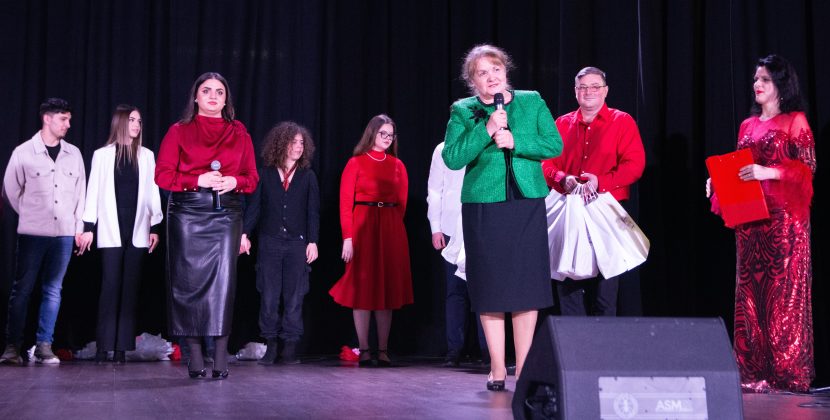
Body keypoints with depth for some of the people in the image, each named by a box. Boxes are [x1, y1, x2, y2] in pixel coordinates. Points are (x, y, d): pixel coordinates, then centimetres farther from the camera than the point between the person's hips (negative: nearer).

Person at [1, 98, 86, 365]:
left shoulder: (73, 154, 8)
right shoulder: (23, 152, 0)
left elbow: (80, 192, 11)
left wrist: (79, 227, 8)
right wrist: (29, 215, 9)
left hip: (64, 233, 3)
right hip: (32, 233, -2)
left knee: (53, 290, 4)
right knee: (22, 289, 0)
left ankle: (44, 347, 9)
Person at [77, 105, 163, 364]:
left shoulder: (146, 156, 10)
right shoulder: (102, 155, 5)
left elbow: (152, 193, 10)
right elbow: (94, 192, 4)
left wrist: (155, 227, 6)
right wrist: (88, 227, -2)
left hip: (137, 231, 2)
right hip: (111, 231, -2)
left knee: (130, 289, 1)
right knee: (110, 287, -6)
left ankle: (122, 347, 4)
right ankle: (103, 347, -2)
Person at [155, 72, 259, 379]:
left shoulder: (239, 132, 14)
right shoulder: (179, 131, 8)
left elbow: (252, 177, 13)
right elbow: (163, 175, 1)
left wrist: (234, 181, -9)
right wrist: (199, 180, -12)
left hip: (226, 212, 1)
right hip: (188, 212, -1)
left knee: (223, 279, -9)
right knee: (189, 281, -1)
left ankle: (220, 358, -8)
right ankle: (195, 357, 6)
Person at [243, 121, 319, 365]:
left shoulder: (308, 176, 7)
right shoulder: (265, 174, 5)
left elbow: (313, 212, 5)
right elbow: (254, 206, 4)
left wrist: (313, 242, -2)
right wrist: (245, 234, -5)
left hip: (297, 244, 0)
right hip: (270, 242, 0)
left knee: (294, 297, 1)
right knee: (269, 296, 0)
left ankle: (289, 345, 7)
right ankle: (271, 344, 7)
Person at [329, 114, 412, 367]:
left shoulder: (397, 165, 11)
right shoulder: (356, 163, 1)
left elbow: (402, 202, 13)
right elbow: (345, 202, -4)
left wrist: (392, 226, 2)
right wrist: (348, 237, -13)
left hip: (391, 231, 3)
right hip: (362, 229, -3)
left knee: (388, 288, 3)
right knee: (362, 288, -1)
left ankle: (383, 350, 8)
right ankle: (364, 351, 3)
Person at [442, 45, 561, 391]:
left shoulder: (532, 102, 8)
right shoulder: (463, 111, 5)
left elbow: (555, 144, 0)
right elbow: (452, 157, -7)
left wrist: (515, 142, -12)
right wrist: (487, 130, -15)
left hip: (527, 203, 1)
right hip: (483, 206, -1)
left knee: (527, 285, 0)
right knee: (489, 287, 2)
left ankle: (523, 368, 8)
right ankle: (497, 368, 11)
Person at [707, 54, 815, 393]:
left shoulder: (795, 121, 1)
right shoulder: (748, 125, 18)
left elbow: (808, 167, -7)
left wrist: (770, 172, -20)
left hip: (784, 216, -6)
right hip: (749, 217, 6)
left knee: (784, 290, -7)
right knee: (750, 290, 3)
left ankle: (787, 373, -5)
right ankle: (755, 372, 6)